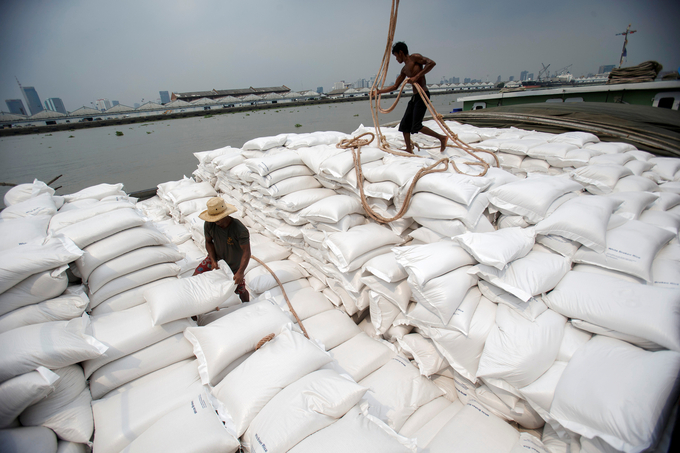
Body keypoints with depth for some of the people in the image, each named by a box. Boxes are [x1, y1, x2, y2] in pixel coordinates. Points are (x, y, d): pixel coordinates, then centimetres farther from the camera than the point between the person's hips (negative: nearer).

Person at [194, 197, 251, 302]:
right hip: (216, 257, 4)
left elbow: (246, 252, -34)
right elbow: (208, 242, -7)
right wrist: (213, 261, -19)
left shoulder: (240, 229, -38)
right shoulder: (209, 224, -25)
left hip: (235, 263, -3)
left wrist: (240, 272, -43)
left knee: (240, 289, 6)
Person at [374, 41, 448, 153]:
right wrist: (379, 91, 26)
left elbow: (432, 63, -17)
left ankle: (442, 138, -3)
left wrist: (416, 77, -21)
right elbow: (395, 86, 27)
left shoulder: (414, 57, -3)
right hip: (414, 97, 9)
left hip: (423, 95, -9)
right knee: (404, 125, 6)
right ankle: (409, 150, 12)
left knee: (416, 127, -15)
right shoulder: (404, 70, 20)